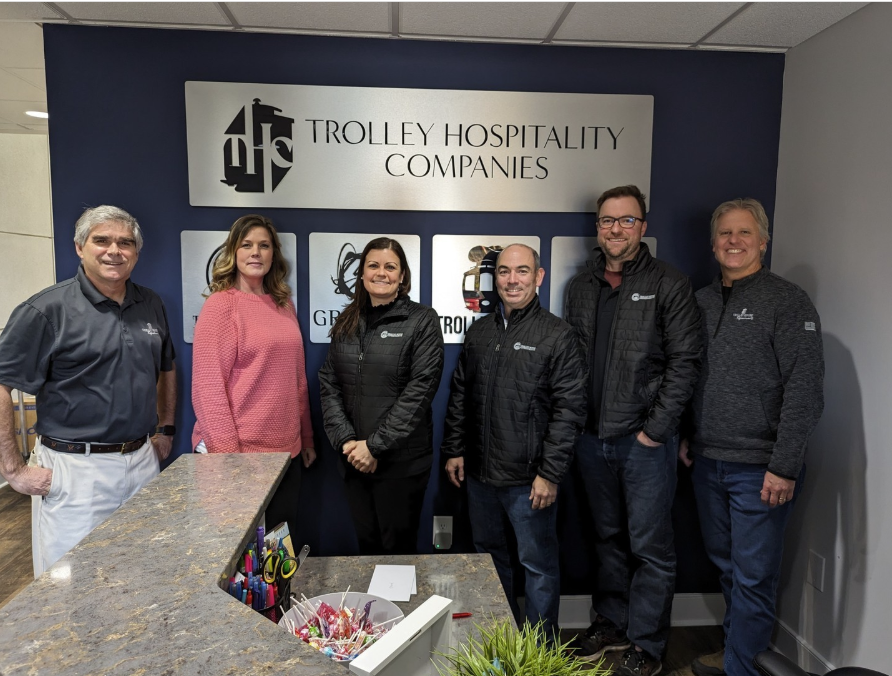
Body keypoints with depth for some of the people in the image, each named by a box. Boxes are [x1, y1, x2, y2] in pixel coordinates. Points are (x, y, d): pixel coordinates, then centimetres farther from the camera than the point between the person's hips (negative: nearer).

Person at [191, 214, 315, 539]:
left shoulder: (284, 304, 11)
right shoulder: (221, 304, -8)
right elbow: (207, 384, -13)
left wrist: (306, 437, 15)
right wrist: (227, 450, -17)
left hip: (286, 448, 6)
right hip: (240, 449, -6)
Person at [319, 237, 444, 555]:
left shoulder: (422, 320, -6)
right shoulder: (346, 323, 9)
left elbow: (419, 389, -14)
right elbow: (329, 385, 4)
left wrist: (376, 445, -16)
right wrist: (346, 440, -9)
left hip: (403, 460, -4)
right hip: (355, 458, 4)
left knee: (398, 547, 9)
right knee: (367, 544, 17)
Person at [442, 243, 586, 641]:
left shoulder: (557, 336, -8)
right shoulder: (479, 332, 9)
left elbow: (569, 410, -12)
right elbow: (459, 396, 14)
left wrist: (550, 473, -15)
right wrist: (454, 450, 9)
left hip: (530, 480, -6)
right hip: (480, 474, 6)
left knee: (538, 565, 8)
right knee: (490, 556, 20)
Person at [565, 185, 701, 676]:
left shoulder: (669, 285, -5)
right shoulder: (580, 287, 9)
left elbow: (684, 362, -9)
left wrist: (654, 430, -12)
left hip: (645, 439, -4)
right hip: (591, 437, 5)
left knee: (650, 546, 6)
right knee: (608, 538, 18)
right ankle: (611, 624, 34)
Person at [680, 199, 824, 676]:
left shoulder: (787, 301, -8)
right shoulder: (701, 302, 10)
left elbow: (805, 389, -13)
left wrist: (784, 465, -16)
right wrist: (686, 435, 11)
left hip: (758, 468, -6)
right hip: (707, 461, 6)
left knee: (753, 576, 3)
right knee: (726, 566, 18)